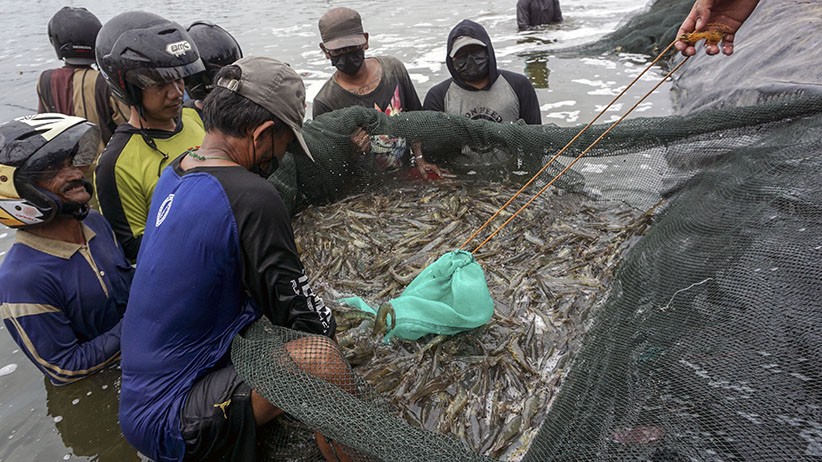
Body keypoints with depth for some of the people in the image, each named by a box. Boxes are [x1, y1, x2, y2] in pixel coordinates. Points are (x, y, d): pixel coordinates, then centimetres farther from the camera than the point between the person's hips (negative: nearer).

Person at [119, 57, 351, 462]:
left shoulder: (174, 172, 2)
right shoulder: (251, 198, -26)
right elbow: (306, 319, -19)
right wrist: (328, 320, 2)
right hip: (169, 423, -9)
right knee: (320, 354, -27)